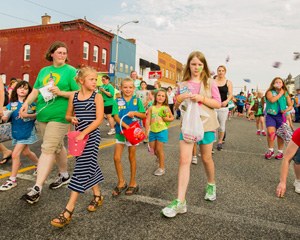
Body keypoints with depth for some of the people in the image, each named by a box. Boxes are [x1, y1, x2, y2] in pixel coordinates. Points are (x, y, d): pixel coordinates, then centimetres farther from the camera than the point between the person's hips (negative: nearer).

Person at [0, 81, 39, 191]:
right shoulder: (11, 104, 0)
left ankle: (12, 180, 7)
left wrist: (28, 115, -26)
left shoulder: (31, 102, -9)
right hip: (16, 132, 5)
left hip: (26, 132, -5)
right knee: (26, 152, 20)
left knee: (15, 154, -7)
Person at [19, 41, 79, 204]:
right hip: (43, 115, 6)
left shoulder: (71, 71, -3)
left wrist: (60, 92, -19)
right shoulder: (43, 71, 15)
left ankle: (37, 188, -7)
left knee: (47, 150, -10)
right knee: (56, 147, 17)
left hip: (59, 117, -6)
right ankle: (64, 175, 34)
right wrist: (26, 103, -1)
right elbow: (35, 91, 15)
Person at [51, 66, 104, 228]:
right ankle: (97, 196, 34)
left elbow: (99, 119, -12)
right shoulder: (73, 96, 6)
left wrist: (84, 133, -19)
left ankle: (69, 210, -5)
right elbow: (68, 115, 16)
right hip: (79, 135, 5)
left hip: (92, 136, -5)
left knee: (82, 169, -7)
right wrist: (72, 118, -8)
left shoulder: (97, 97, -5)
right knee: (90, 166, 15)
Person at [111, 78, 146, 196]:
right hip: (120, 131, 1)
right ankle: (121, 182, 19)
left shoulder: (137, 101, -1)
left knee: (132, 157, 9)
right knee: (116, 158, -1)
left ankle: (133, 183, 24)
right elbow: (116, 116, -11)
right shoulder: (117, 101, -1)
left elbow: (144, 115, 1)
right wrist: (126, 126, -26)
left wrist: (135, 113, -18)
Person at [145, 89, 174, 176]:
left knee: (159, 149, 2)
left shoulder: (166, 108, -2)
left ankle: (162, 168, 17)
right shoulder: (151, 108, 2)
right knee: (152, 149, 10)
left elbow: (172, 117, 7)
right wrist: (146, 132, 0)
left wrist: (167, 119, -14)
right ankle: (159, 158, 42)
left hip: (161, 131, -3)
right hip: (152, 131, 3)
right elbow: (148, 120, 2)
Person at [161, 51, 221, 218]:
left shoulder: (210, 82, 1)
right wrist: (180, 98, -9)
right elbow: (177, 106, 13)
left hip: (206, 124, -1)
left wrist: (201, 98, -17)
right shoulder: (183, 85, 8)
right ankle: (180, 202, -7)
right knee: (184, 160, -9)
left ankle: (211, 185, 43)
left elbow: (218, 104, -3)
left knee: (206, 158, 13)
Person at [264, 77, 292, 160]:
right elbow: (272, 100, -20)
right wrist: (280, 94, -9)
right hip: (270, 115, -2)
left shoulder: (285, 94, 7)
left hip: (281, 116, 2)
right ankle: (270, 150, 4)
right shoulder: (270, 92, 0)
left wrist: (286, 110, -10)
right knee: (271, 133, -16)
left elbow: (290, 106, 11)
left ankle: (280, 152, 22)